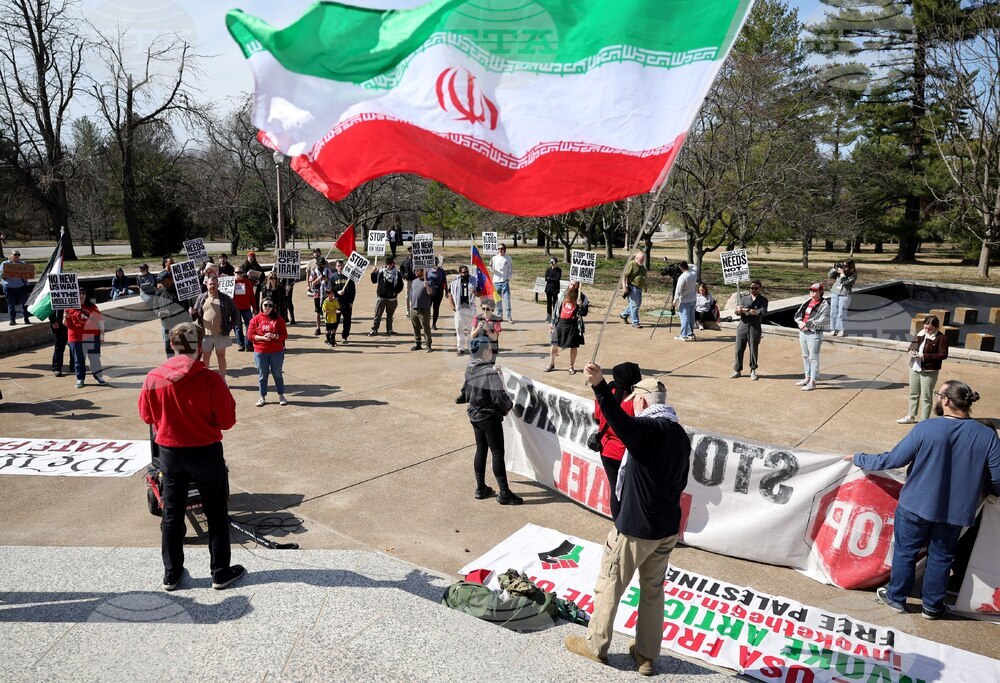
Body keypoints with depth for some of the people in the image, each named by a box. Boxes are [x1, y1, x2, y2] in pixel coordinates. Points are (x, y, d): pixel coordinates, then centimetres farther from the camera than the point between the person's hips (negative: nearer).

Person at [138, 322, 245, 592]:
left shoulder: (152, 379, -9)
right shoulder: (210, 380, -20)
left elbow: (147, 416, 5)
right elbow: (227, 420, -14)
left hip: (169, 453, 3)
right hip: (206, 453, -3)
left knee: (172, 515, 17)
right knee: (216, 514, 12)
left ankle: (171, 574, 27)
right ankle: (221, 572, 20)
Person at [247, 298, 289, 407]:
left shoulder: (278, 319, 3)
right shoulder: (256, 319, 3)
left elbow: (284, 335, 1)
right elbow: (250, 335, -1)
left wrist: (274, 336, -17)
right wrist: (262, 337, -16)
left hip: (277, 351, 0)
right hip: (260, 352, 0)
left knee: (278, 374, 7)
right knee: (262, 375, 6)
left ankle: (281, 396, 17)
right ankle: (263, 397, 17)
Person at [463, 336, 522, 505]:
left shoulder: (470, 369, 0)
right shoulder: (490, 373, -23)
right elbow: (500, 396, -28)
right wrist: (509, 405, -7)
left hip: (475, 415, 8)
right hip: (490, 417, -8)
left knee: (481, 450, 17)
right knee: (498, 453, 0)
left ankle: (481, 488, 26)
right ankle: (504, 493, 6)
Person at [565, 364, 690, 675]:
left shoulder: (646, 429, -21)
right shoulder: (681, 434, 5)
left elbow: (620, 422, -45)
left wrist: (600, 386, -60)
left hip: (635, 530, -7)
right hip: (668, 529, 8)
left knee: (608, 587, 12)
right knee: (653, 591, 20)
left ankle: (595, 646, 27)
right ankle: (646, 655, 31)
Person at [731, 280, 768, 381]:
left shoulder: (763, 300, 2)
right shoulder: (744, 298, 11)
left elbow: (763, 312, -15)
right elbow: (738, 312, 4)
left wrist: (745, 310, -12)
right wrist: (738, 310, -22)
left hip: (755, 328, -2)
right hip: (742, 326, 2)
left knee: (754, 350, 4)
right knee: (739, 349, 3)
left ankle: (753, 371, 19)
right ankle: (737, 370, 14)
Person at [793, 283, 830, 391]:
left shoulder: (824, 305, -10)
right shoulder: (806, 302, 13)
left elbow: (823, 320, -22)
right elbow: (797, 315, 13)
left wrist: (807, 323, -22)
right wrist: (800, 323, -7)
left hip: (814, 334, -8)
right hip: (803, 332, 8)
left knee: (813, 358, -4)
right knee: (805, 357, 17)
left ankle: (812, 382, 1)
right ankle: (807, 378, 30)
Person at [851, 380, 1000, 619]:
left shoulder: (927, 428, -20)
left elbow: (893, 460, -15)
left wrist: (859, 459, 1)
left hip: (916, 505, -2)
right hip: (955, 511, 2)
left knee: (905, 552, 17)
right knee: (941, 557, 20)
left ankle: (896, 598, 32)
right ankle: (933, 606, 34)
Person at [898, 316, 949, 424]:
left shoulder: (941, 338, -11)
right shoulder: (920, 333, 7)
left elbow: (943, 354, -16)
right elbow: (912, 345, 19)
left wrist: (925, 356, -21)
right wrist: (911, 351, -4)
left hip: (929, 371, -6)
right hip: (914, 368, 7)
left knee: (926, 397, 1)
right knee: (913, 394, 18)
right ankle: (911, 417, 32)